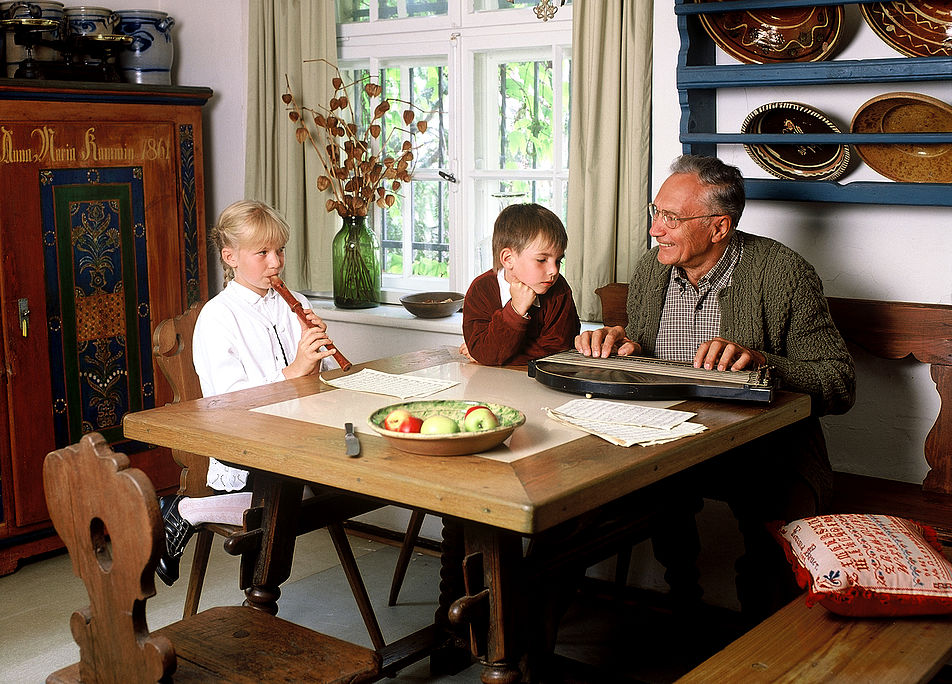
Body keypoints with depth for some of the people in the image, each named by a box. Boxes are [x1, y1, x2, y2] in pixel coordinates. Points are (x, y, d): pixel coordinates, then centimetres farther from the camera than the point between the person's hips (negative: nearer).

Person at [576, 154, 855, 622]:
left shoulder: (784, 275, -11)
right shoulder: (651, 270, 6)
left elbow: (840, 386, -12)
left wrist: (760, 360, -27)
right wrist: (621, 346, -6)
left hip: (771, 452, -4)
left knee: (773, 525, -31)